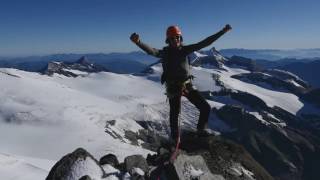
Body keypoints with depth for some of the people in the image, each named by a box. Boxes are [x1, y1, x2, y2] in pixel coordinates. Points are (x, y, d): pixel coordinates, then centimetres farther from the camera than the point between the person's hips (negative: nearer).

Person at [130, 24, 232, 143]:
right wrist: (138, 42, -48)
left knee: (205, 108, 2)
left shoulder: (184, 49, 2)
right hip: (173, 88, -4)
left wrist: (222, 32, 0)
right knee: (174, 115, 4)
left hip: (188, 86, 4)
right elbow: (151, 51, -27)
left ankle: (201, 131, 27)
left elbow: (204, 43, 1)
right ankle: (176, 140, 27)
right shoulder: (164, 52, -7)